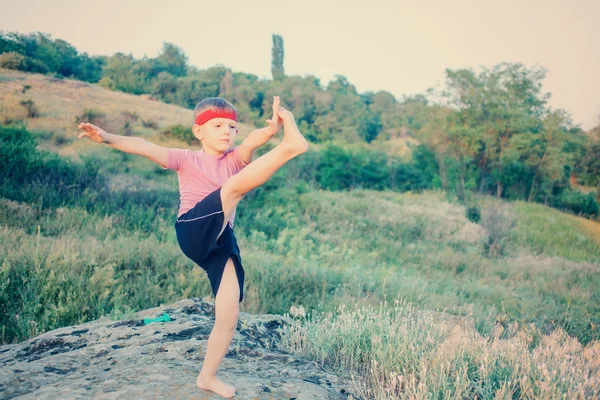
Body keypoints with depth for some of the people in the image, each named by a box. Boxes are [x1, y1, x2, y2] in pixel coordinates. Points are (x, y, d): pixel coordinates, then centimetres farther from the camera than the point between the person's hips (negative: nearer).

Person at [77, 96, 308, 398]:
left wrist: (271, 129, -32)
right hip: (194, 232, -4)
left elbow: (251, 142, -11)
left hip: (221, 240, 4)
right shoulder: (187, 159, 5)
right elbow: (146, 148, -10)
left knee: (229, 315, -1)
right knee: (235, 185, -23)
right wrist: (108, 138, -27)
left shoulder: (235, 159, 12)